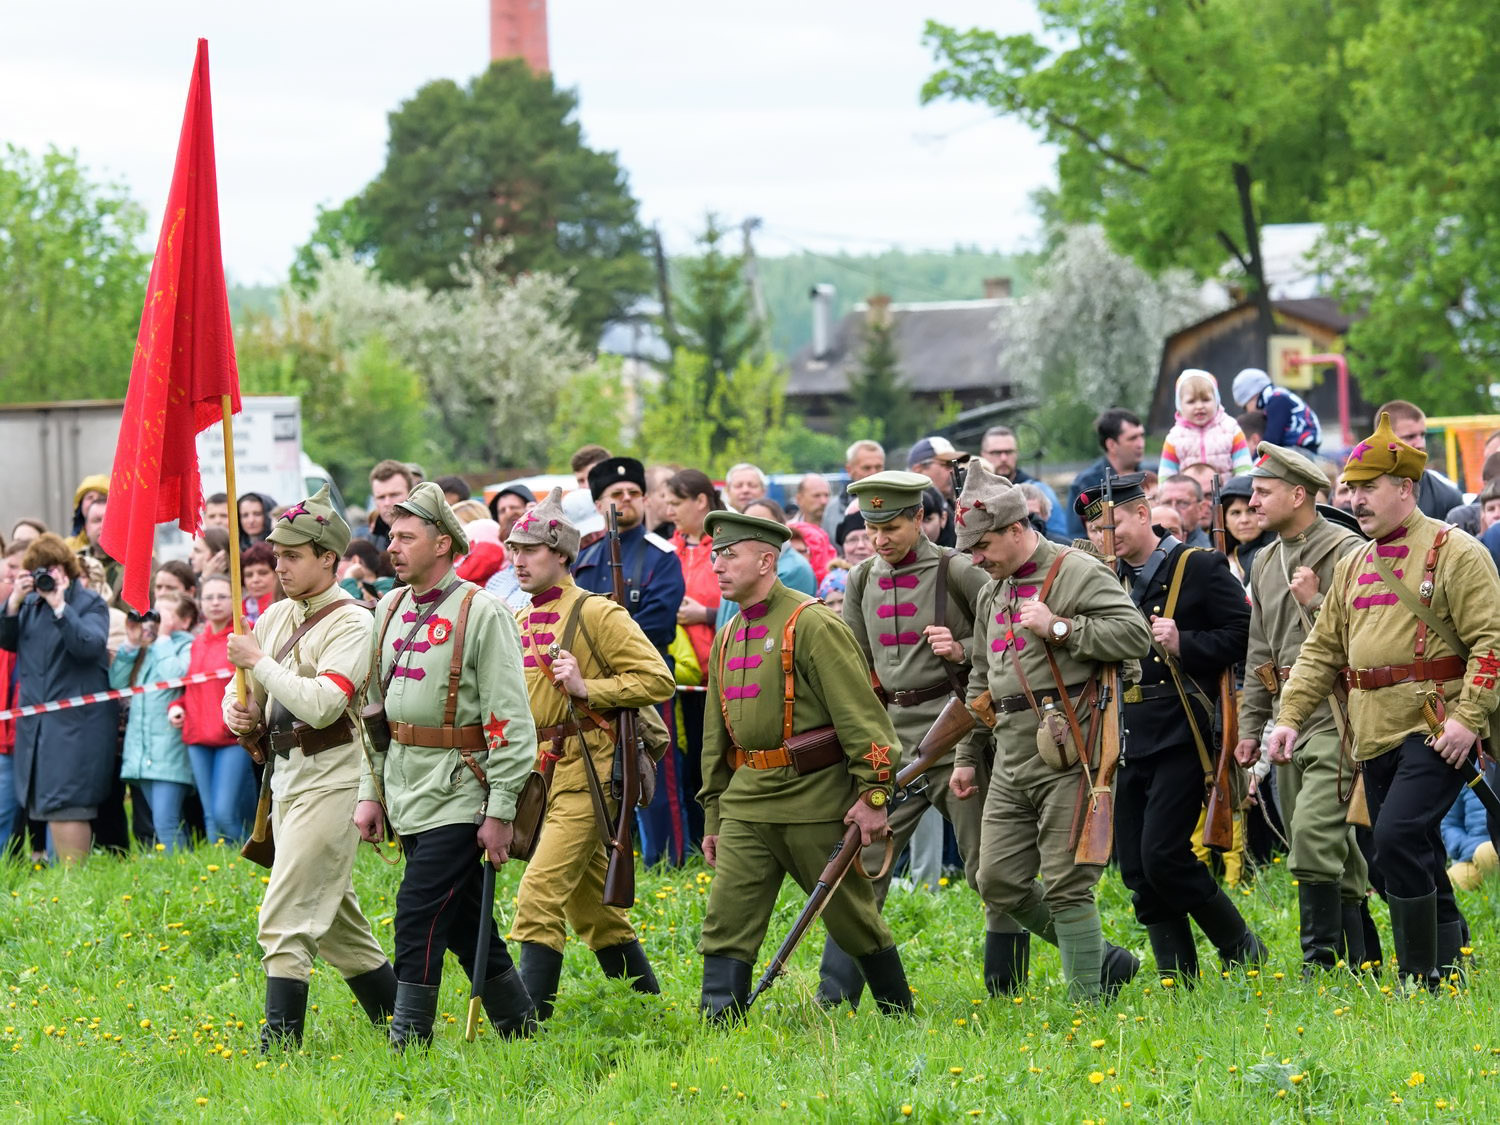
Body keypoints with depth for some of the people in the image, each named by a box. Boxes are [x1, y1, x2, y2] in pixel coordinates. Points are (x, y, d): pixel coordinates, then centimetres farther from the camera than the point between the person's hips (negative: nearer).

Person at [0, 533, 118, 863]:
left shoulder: (89, 603, -4)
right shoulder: (30, 602, 14)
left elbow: (91, 645, -18)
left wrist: (59, 606, -23)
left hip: (76, 721, -7)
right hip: (36, 721, 7)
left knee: (64, 805, -12)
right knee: (44, 805, 8)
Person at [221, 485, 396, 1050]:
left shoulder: (352, 623, -13)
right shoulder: (276, 616, 12)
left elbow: (321, 705, -24)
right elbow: (246, 687, 21)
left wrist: (259, 662, -17)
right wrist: (238, 710, -2)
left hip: (330, 782, -9)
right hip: (286, 778, 9)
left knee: (286, 920, -15)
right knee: (336, 922, 16)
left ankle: (280, 1041, -17)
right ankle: (398, 1023, 27)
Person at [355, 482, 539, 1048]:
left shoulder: (482, 614, -11)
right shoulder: (390, 609, 11)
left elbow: (510, 721, -13)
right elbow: (375, 707, 19)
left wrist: (501, 813, -15)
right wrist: (370, 792, 14)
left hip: (457, 796, -7)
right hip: (407, 797, 7)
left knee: (418, 921, -12)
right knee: (465, 924, 13)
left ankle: (407, 1045, -8)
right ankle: (521, 1032, 24)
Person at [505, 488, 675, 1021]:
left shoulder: (597, 614, -8)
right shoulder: (519, 623, 15)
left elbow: (658, 679, -12)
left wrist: (588, 688, -20)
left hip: (587, 775, -9)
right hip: (541, 774, 9)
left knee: (540, 896, -17)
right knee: (592, 905, 15)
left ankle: (530, 1017, -18)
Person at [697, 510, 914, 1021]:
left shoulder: (811, 624, -9)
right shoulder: (727, 638, 14)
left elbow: (859, 711, -14)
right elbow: (717, 734, 21)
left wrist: (873, 793, -18)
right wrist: (712, 816, 19)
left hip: (814, 796, -6)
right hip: (747, 799, 7)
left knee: (852, 916, 5)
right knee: (726, 921, -5)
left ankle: (900, 1014, 21)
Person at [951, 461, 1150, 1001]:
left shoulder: (1079, 572, -5)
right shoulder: (991, 595, 19)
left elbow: (1135, 636, -16)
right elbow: (981, 683, 26)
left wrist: (1058, 627, -18)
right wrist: (967, 758, 23)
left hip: (1068, 758, -8)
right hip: (1011, 762, 8)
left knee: (1066, 885, -9)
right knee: (998, 881, 3)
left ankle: (1087, 996, 0)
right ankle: (1102, 959, 17)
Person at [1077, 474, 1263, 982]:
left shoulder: (1200, 567, -2)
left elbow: (1243, 634, -7)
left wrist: (1184, 643, -18)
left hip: (1181, 735, -7)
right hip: (1125, 740, 7)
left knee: (1162, 855, -15)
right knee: (1138, 871, 3)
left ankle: (1242, 949, 4)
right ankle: (1178, 983, 10)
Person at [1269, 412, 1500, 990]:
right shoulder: (1353, 567, 17)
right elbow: (1322, 648, 19)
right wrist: (1290, 716, 7)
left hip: (1434, 731, -8)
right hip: (1375, 737, 8)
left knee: (1398, 837, -20)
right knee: (1416, 861, 9)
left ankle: (1424, 976, -15)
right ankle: (1453, 959, 20)